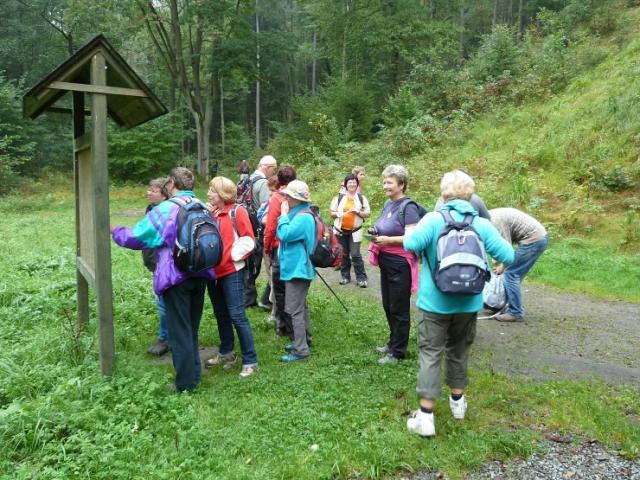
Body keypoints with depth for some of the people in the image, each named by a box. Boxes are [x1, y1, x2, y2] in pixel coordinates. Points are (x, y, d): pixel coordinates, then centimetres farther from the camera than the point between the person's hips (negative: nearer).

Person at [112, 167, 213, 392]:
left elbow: (135, 237, -7)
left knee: (179, 331, 5)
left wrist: (115, 232, 12)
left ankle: (186, 383, 12)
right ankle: (194, 376, 26)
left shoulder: (165, 210, -12)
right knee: (192, 328, 18)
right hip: (201, 275, 5)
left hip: (176, 277, -5)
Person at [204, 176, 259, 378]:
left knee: (237, 315, -8)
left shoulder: (237, 211, -9)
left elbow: (248, 240, -12)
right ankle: (226, 352, 33)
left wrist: (230, 256, -14)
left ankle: (250, 361, 1)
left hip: (231, 272, -7)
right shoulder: (210, 212, 10)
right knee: (221, 314, 17)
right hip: (213, 271, 7)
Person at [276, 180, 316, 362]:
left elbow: (284, 234, -26)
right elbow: (286, 234, 16)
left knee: (294, 310, -7)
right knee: (300, 307, 20)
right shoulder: (298, 214, 12)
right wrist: (286, 215, 4)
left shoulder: (303, 217, -20)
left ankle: (301, 350, -2)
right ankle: (303, 340, 33)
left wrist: (283, 215, -15)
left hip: (297, 269, -11)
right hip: (296, 267, 11)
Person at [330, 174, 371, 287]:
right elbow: (331, 212, 7)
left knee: (355, 255, -8)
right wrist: (338, 214, -14)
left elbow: (368, 214, 2)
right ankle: (345, 276, 21)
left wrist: (358, 212, -16)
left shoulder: (362, 198, 2)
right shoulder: (339, 198, 3)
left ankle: (361, 278, 0)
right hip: (341, 230, 2)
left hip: (355, 231, -2)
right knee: (343, 254, 9)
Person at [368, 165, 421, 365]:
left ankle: (398, 352, 16)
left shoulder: (408, 207, -16)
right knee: (388, 306, 18)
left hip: (401, 264, -8)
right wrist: (376, 235, 1)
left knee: (399, 309, 3)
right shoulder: (387, 204, 10)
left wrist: (389, 240, -28)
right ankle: (393, 342, 35)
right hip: (386, 262, 8)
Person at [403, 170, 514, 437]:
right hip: (468, 302, 3)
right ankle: (457, 401, 37)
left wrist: (410, 233, -4)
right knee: (458, 350, 21)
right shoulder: (482, 224, -4)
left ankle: (426, 416, 1)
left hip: (435, 301, -3)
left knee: (430, 354, 2)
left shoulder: (433, 219, -12)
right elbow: (508, 256, -7)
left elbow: (411, 244, -27)